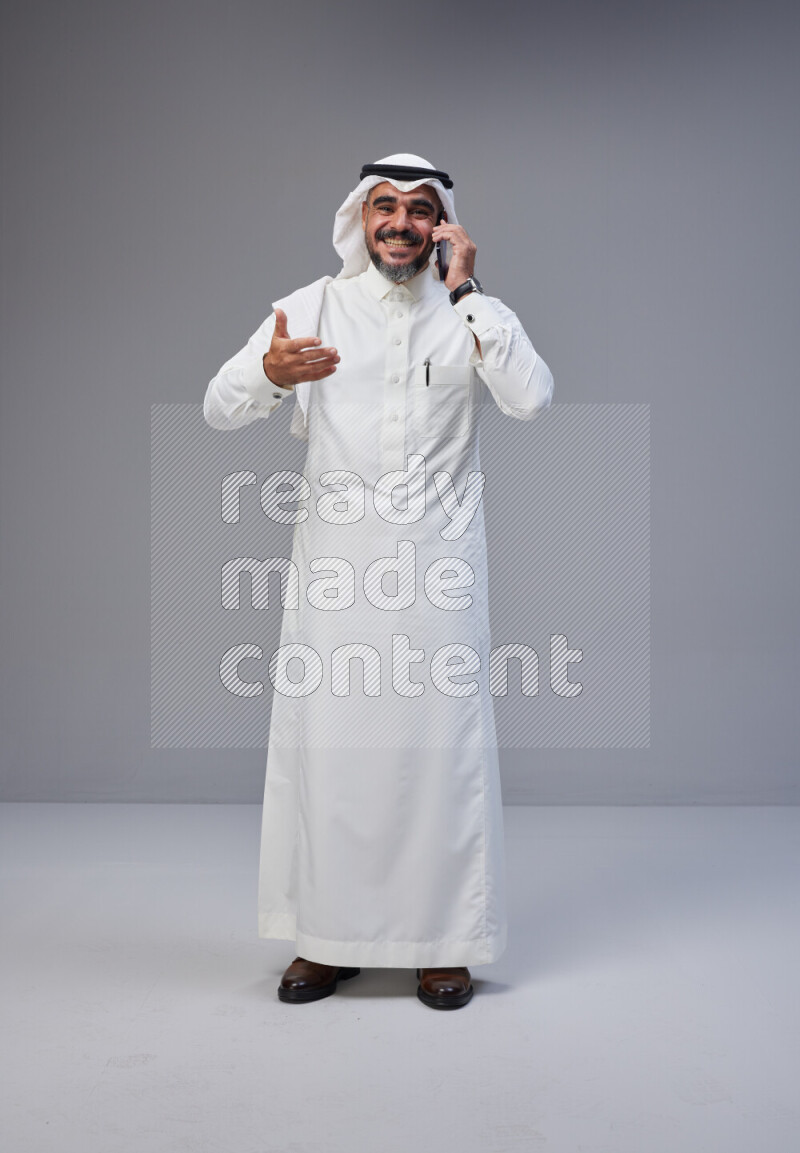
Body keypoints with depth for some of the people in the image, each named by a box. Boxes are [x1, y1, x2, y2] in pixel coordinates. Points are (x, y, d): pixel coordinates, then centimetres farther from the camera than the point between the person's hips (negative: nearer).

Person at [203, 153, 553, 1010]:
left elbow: (531, 398, -13)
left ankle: (443, 941, 16)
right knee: (324, 741, 3)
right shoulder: (312, 307, 6)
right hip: (333, 562, 1)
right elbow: (219, 408, 0)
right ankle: (327, 937, 18)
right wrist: (269, 372, -22)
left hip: (438, 563, 0)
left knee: (440, 742, 1)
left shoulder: (471, 316, 6)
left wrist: (464, 290, -10)